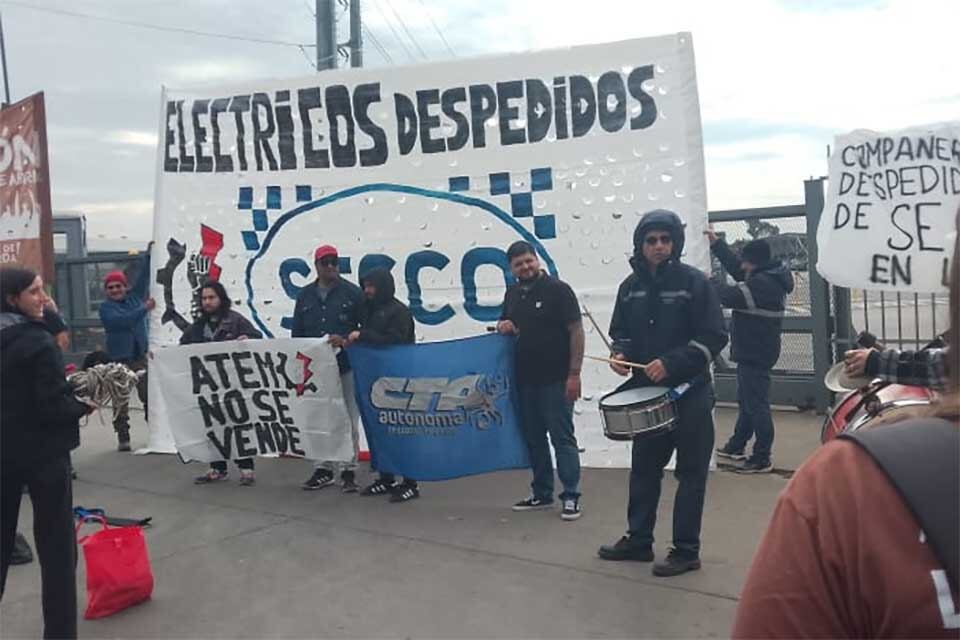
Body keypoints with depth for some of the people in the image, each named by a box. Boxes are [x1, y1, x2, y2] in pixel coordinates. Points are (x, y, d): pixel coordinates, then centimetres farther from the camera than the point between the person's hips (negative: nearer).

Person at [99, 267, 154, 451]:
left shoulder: (133, 296, 11)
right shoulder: (105, 307, -2)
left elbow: (143, 276, 7)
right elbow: (123, 320, -19)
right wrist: (144, 309, -18)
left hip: (140, 356, 3)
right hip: (119, 360, -3)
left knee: (150, 396, 2)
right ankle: (123, 438, 5)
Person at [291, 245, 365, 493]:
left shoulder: (353, 293, 1)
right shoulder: (305, 296, 11)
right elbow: (297, 332, 14)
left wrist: (346, 341, -16)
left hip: (346, 367, -3)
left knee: (348, 421, 0)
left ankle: (348, 470, 9)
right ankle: (323, 468, 18)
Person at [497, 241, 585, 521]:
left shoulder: (558, 289, -9)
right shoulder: (513, 293, 11)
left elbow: (576, 331, -12)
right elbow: (504, 321, 26)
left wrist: (574, 374, -17)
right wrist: (503, 326, 0)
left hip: (555, 380, -7)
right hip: (525, 380, 7)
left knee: (562, 437, -3)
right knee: (533, 437, 13)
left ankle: (571, 497, 4)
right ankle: (542, 494, 24)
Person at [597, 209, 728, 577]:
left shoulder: (693, 282, -9)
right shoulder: (631, 286, 6)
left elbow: (714, 337, -12)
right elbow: (621, 331, 16)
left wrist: (671, 363, -21)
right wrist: (620, 353, -7)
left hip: (690, 393, -5)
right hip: (647, 392, 6)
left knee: (691, 472, 3)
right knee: (644, 467, 14)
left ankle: (686, 551, 13)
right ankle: (638, 540, 28)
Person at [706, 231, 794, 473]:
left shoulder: (762, 284, -22)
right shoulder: (767, 278, 10)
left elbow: (730, 297, -23)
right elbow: (736, 268, 19)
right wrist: (716, 243, 18)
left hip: (755, 355, -11)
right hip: (753, 352, 11)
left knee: (756, 405, -4)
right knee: (747, 401, 21)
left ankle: (762, 459, 3)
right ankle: (737, 446, 35)